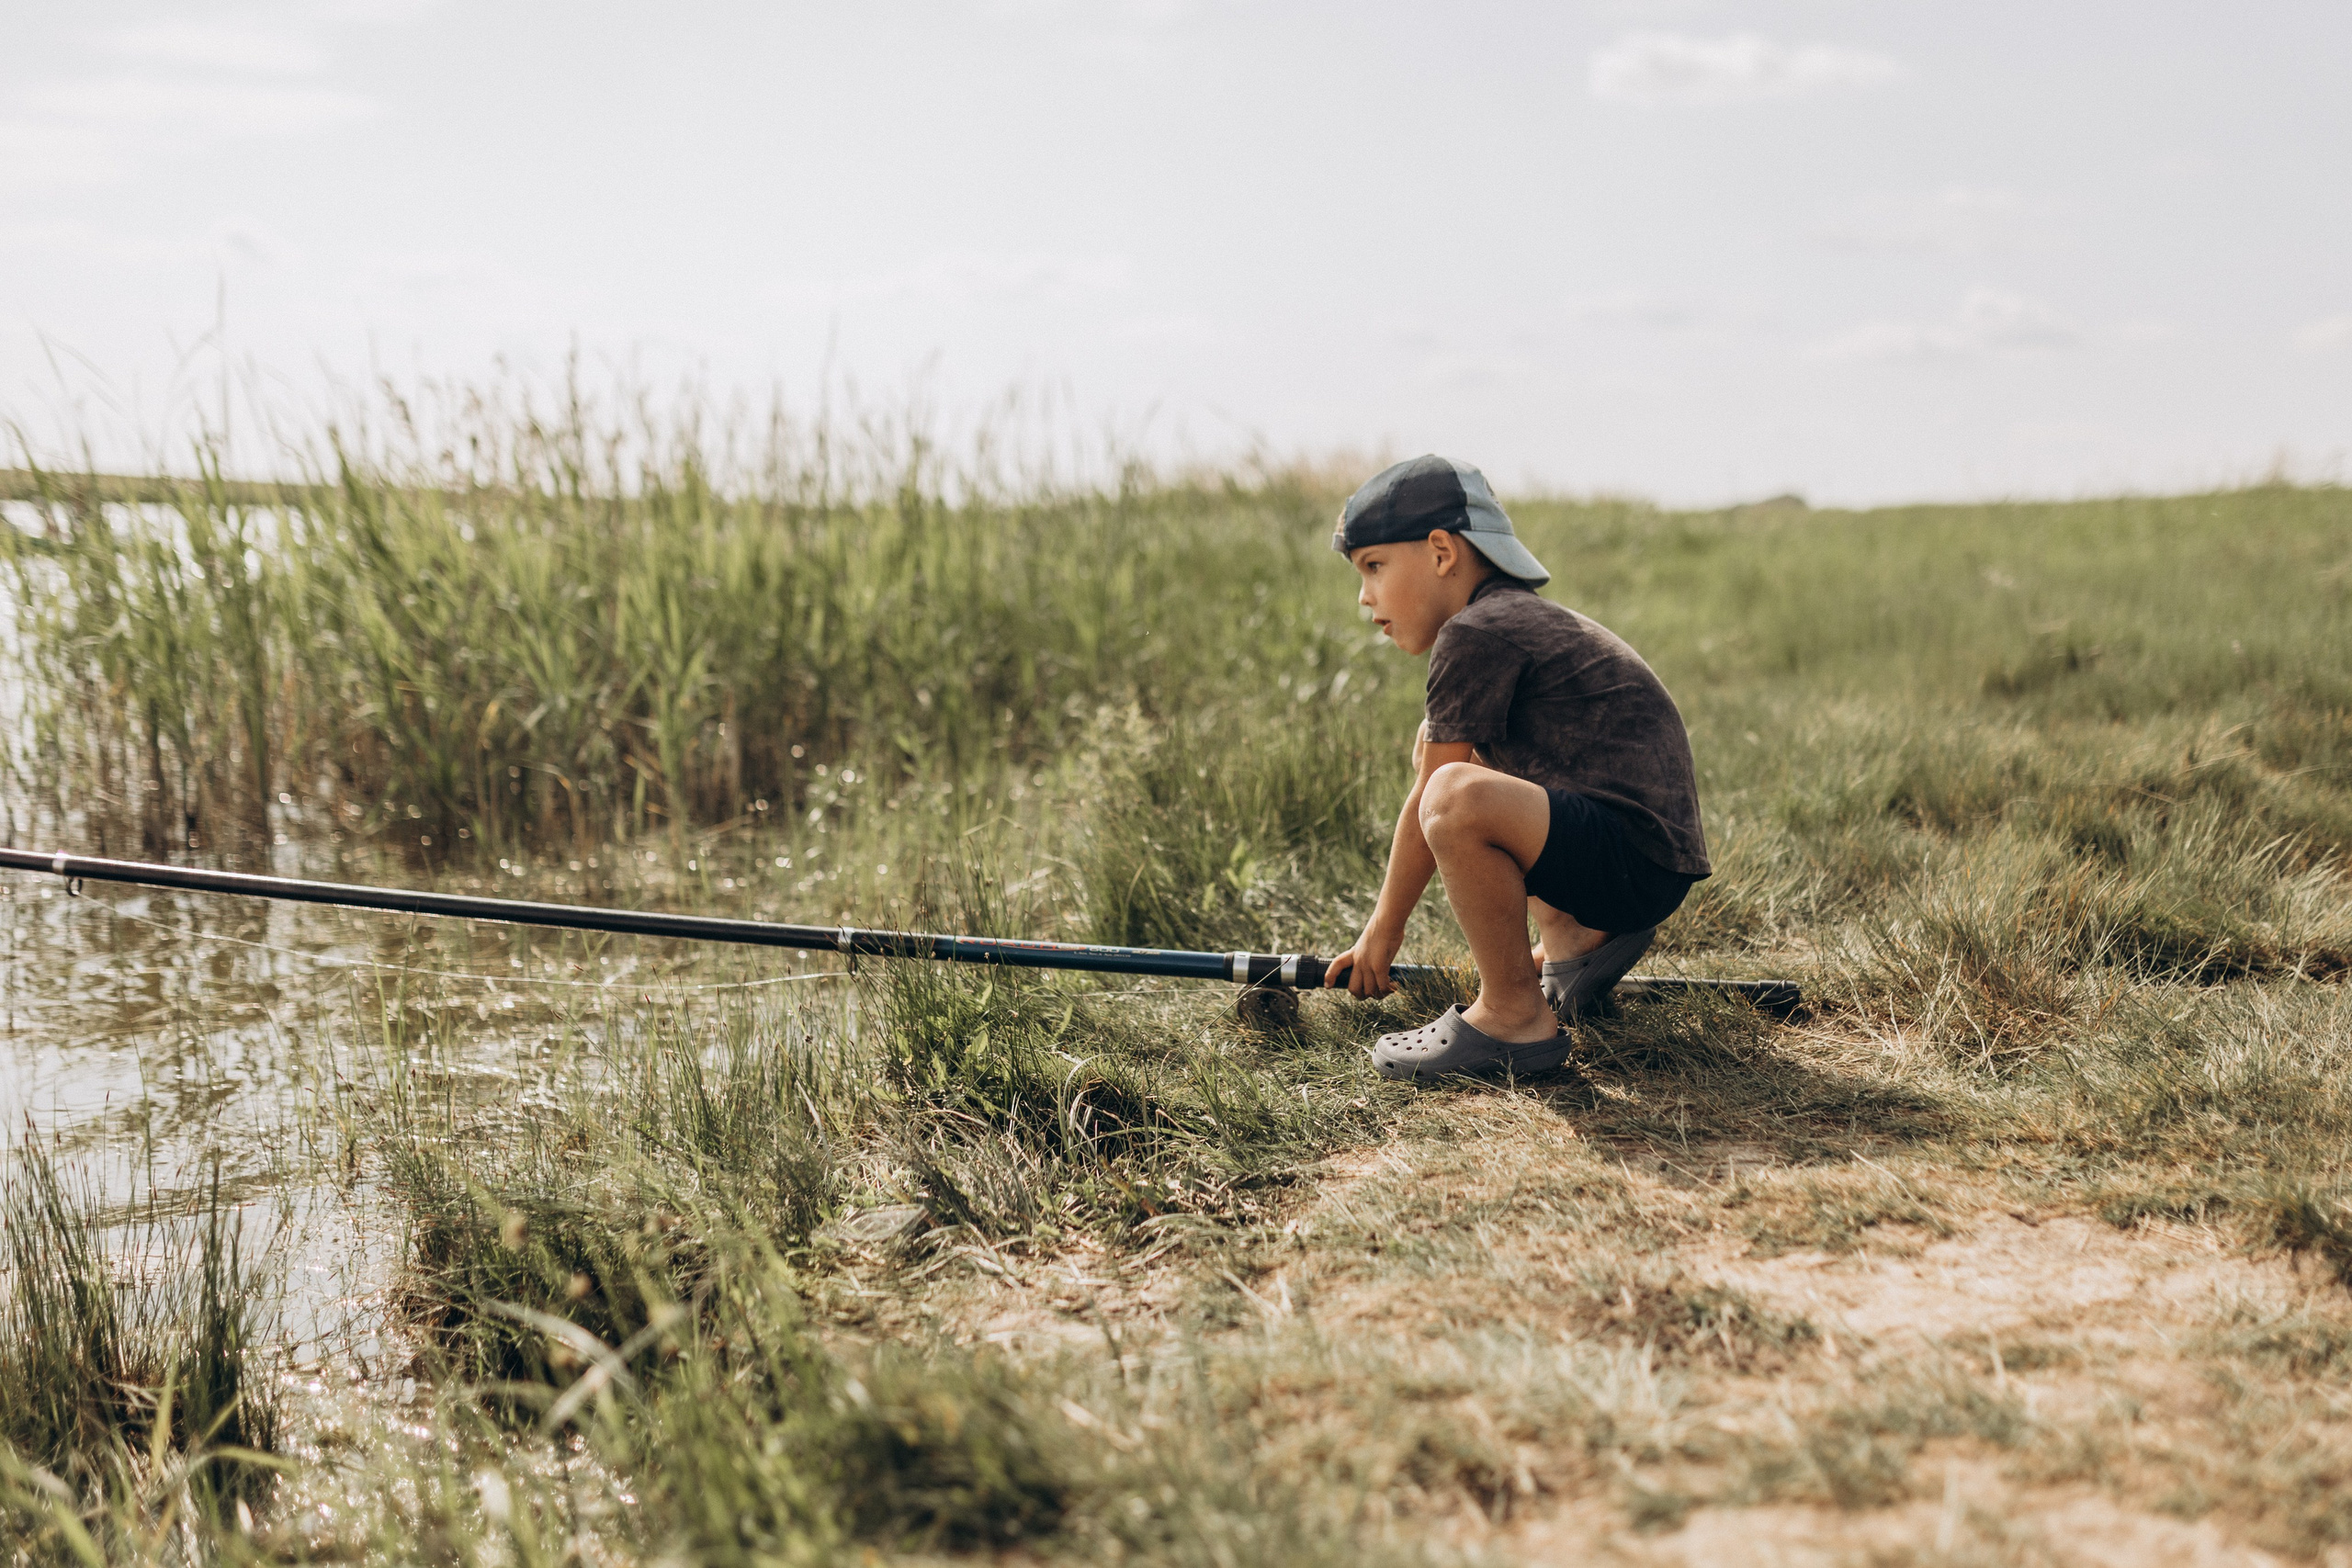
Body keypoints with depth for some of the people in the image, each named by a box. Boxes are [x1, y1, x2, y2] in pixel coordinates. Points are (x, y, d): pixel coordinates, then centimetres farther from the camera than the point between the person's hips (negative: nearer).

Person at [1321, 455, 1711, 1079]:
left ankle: (1516, 1015, -16)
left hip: (1637, 860, -11)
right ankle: (1574, 939, 17)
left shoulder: (1474, 633, -12)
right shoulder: (1529, 621, 21)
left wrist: (1383, 932, 1)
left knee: (1458, 795, -34)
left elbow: (1428, 800, -10)